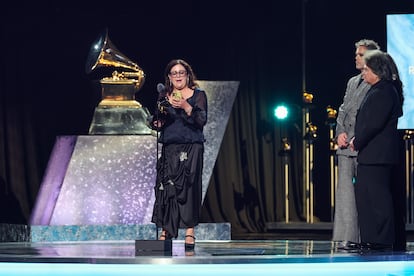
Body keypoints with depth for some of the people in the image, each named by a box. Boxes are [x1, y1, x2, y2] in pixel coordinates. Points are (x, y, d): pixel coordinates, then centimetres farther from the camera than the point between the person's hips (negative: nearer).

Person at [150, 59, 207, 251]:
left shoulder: (198, 95, 5)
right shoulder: (164, 96, 15)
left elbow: (202, 120, -8)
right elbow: (156, 122, 21)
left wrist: (185, 106, -21)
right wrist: (157, 123, -2)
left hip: (191, 147, -3)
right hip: (170, 147, 3)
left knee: (188, 186, -10)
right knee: (166, 187, -4)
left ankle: (189, 233, -11)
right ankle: (165, 231, -1)